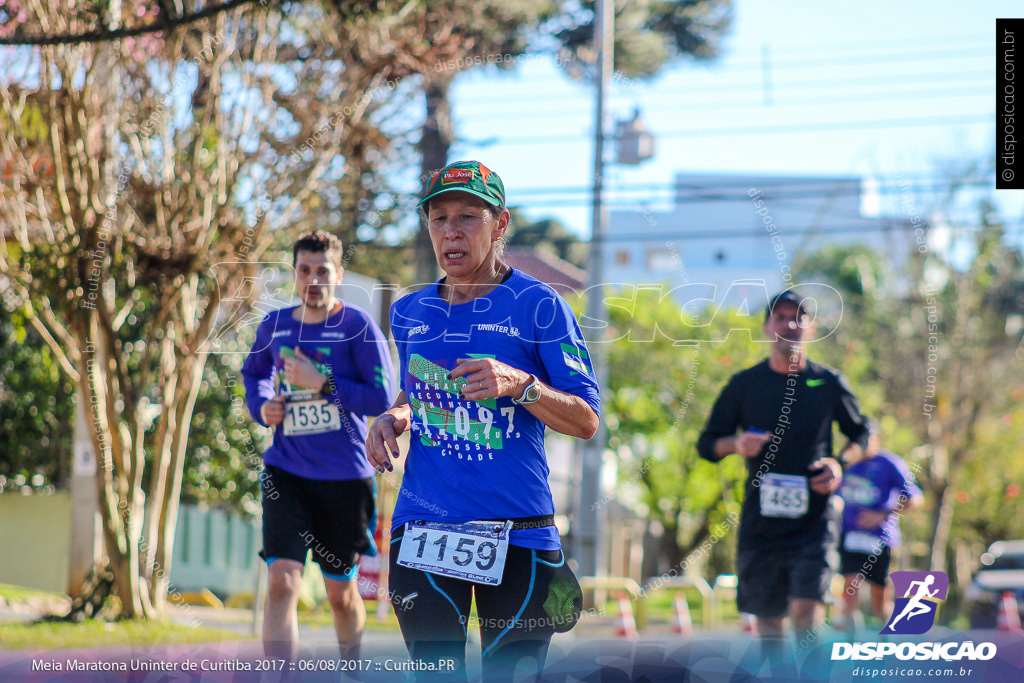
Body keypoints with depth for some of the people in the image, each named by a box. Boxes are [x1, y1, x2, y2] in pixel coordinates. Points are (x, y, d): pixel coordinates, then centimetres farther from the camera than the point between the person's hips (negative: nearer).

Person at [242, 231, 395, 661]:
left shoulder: (357, 326, -7)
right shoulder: (274, 327, 5)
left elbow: (382, 397, -12)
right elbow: (253, 373, 25)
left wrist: (321, 383, -19)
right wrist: (261, 407, 4)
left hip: (345, 476, -2)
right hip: (285, 473, 2)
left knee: (341, 593, 13)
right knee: (282, 582, -16)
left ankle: (352, 668, 41)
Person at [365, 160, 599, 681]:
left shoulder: (538, 306, -3)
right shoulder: (409, 313, 11)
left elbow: (586, 422, -4)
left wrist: (520, 385, -20)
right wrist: (394, 418, 6)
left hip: (518, 534, -3)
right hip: (423, 529, 3)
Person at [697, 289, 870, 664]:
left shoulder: (828, 383, 4)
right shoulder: (744, 384, 6)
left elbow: (862, 434, 16)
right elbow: (707, 443, 11)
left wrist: (840, 462, -4)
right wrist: (736, 444, -11)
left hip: (814, 518, -2)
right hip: (761, 517, 2)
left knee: (805, 611, -17)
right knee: (767, 617, 6)